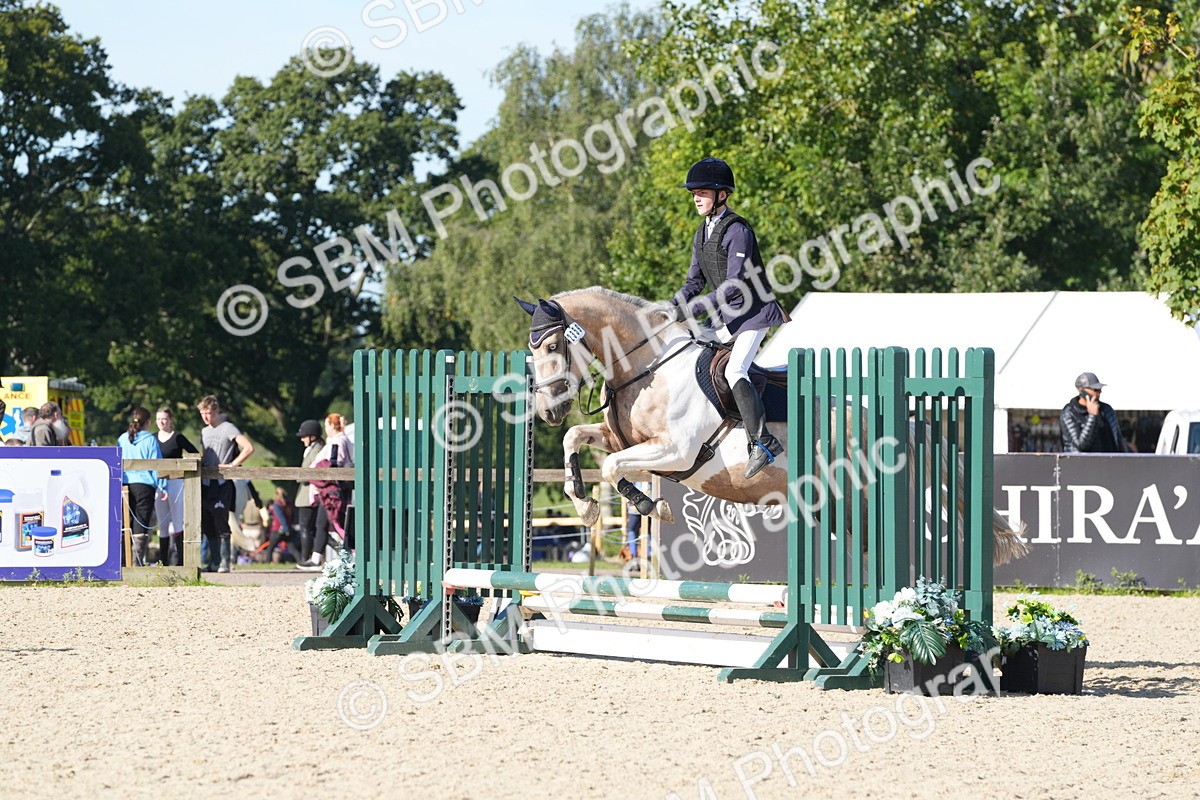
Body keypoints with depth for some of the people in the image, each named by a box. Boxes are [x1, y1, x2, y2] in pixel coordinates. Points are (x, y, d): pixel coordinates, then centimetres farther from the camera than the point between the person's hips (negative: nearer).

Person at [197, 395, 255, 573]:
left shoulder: (228, 428, -4)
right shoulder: (204, 432, 18)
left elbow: (248, 448, -13)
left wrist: (232, 465, -14)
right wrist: (198, 463, 10)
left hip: (222, 483, -7)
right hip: (206, 483, 7)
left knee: (221, 523, -10)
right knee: (208, 526, 7)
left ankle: (224, 563, -9)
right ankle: (212, 563, 11)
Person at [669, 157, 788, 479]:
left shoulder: (737, 231, -19)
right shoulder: (703, 233, 9)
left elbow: (734, 285, -25)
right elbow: (695, 281, 15)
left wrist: (693, 308, -27)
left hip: (753, 311, -10)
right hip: (726, 318, 10)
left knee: (734, 371, -23)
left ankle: (762, 442, -23)